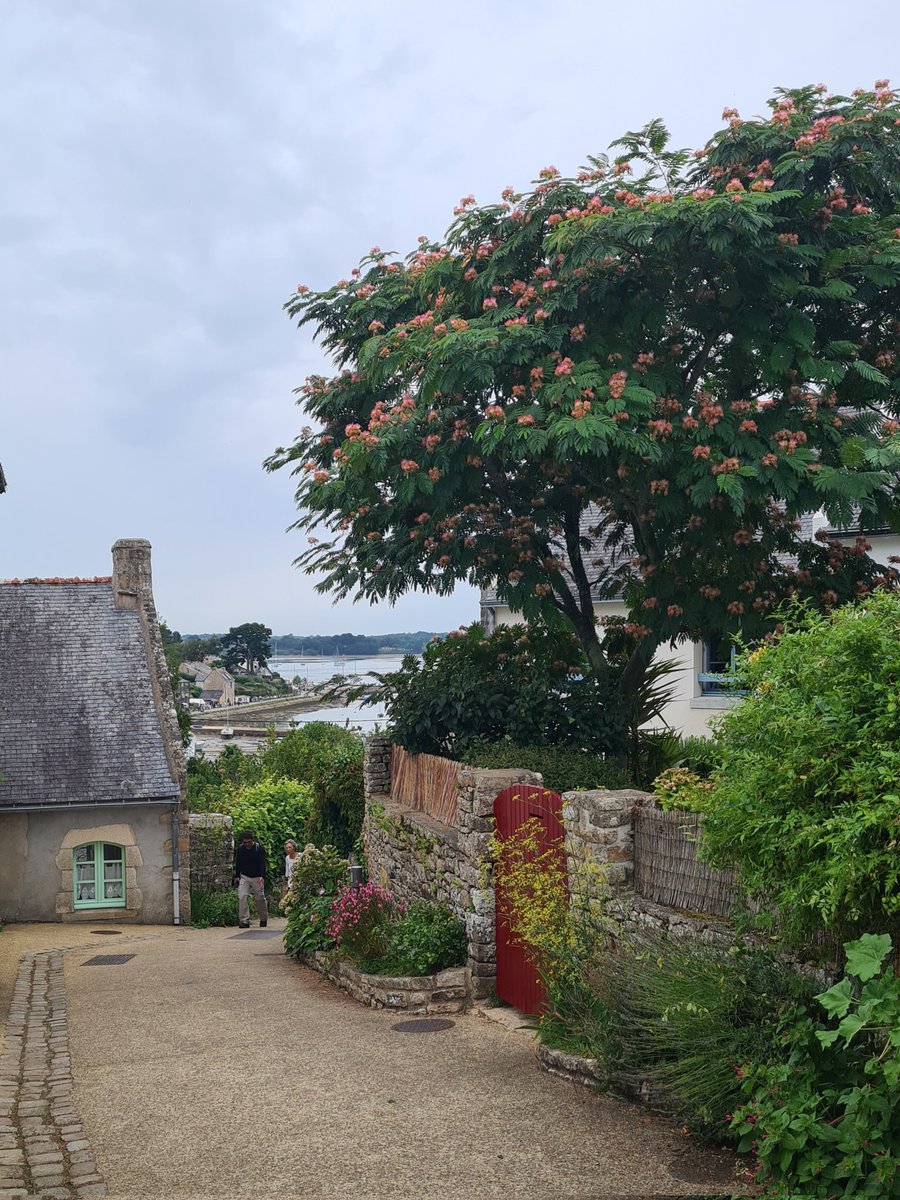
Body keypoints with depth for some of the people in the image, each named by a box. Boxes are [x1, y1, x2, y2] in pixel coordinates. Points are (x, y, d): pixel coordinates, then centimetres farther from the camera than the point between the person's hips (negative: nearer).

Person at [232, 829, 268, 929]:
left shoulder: (259, 849, -10)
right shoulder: (239, 849, 0)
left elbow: (262, 864, -15)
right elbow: (237, 864, 12)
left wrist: (262, 876, -27)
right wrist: (237, 876, 9)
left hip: (257, 878, -2)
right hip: (244, 877, 2)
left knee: (260, 898, 3)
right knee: (242, 897, -13)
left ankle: (264, 920, 22)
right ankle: (244, 921, -11)